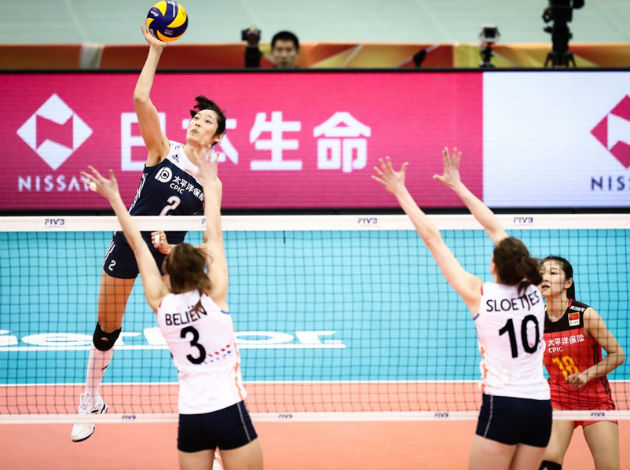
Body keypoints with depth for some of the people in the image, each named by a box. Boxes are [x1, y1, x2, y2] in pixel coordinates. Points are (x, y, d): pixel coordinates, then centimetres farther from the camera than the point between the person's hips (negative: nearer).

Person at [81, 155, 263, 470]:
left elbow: (137, 245, 9)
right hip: (229, 412, -4)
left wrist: (114, 198, 16)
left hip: (189, 417, 4)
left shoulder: (161, 306, 2)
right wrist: (211, 184, 14)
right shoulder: (214, 298, -6)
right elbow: (214, 236, 4)